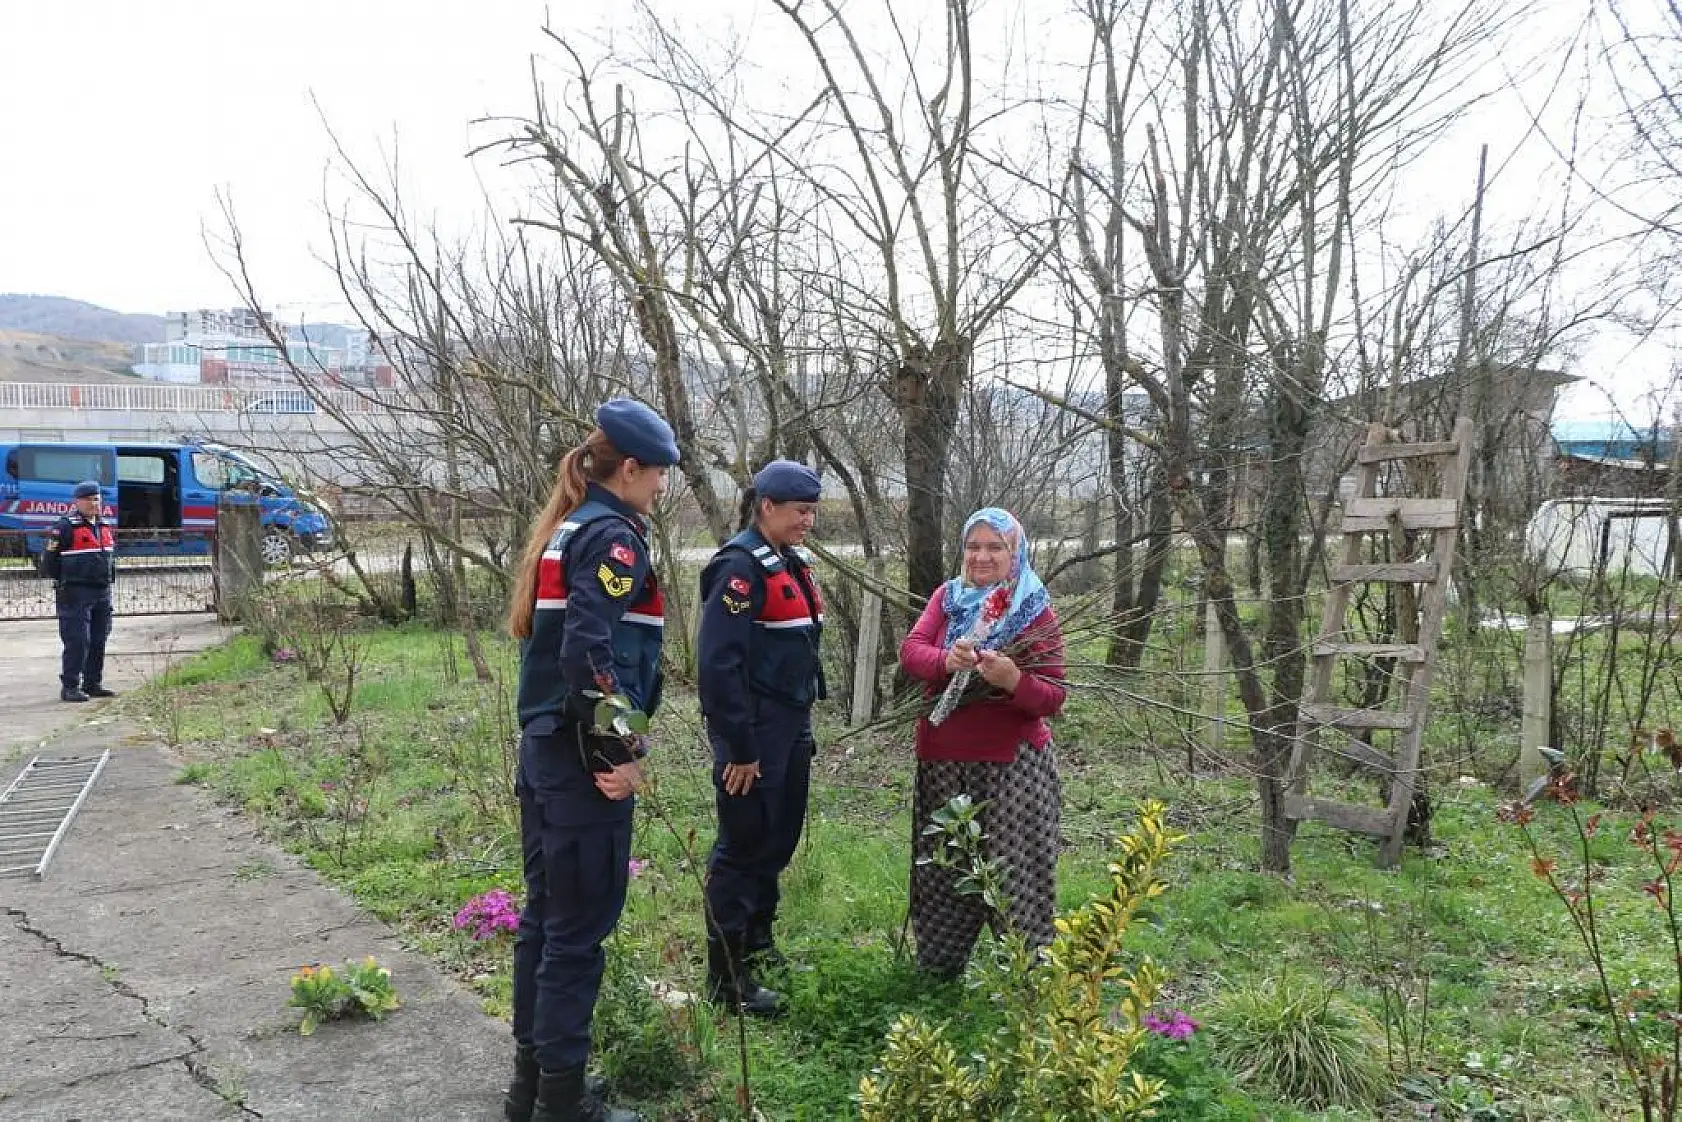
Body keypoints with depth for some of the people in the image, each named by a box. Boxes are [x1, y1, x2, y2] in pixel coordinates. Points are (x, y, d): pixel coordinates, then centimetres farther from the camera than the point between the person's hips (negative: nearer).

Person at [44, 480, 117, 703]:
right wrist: (62, 581, -7)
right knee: (77, 641, -9)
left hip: (102, 593, 7)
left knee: (99, 640, 10)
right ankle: (69, 687, -2)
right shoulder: (66, 527, -8)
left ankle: (93, 684, 19)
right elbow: (49, 560, -7)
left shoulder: (105, 527, 15)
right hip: (75, 593, -7)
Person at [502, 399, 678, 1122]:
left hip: (544, 750, 10)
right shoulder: (614, 535, -14)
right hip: (584, 763, -9)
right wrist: (622, 755, -17)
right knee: (579, 929, 1)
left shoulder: (564, 529, 14)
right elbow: (589, 655, -24)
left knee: (545, 917, 17)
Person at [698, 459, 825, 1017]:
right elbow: (718, 663, -22)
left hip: (790, 729, 9)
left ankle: (759, 948, 33)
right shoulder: (741, 567, -16)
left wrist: (801, 729, 18)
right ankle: (726, 977, 11)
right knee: (744, 846, 0)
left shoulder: (789, 566, 13)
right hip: (755, 734, -9)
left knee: (778, 842, 17)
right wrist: (739, 748, -21)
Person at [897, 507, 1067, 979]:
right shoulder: (947, 597, 7)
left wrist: (1014, 680, -29)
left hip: (1012, 764, -4)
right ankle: (938, 968, 33)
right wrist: (946, 661, -26)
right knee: (941, 870, 15)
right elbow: (910, 650, -5)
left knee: (1016, 872, -2)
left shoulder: (1036, 612, -4)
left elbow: (1053, 697, -9)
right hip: (943, 762, 4)